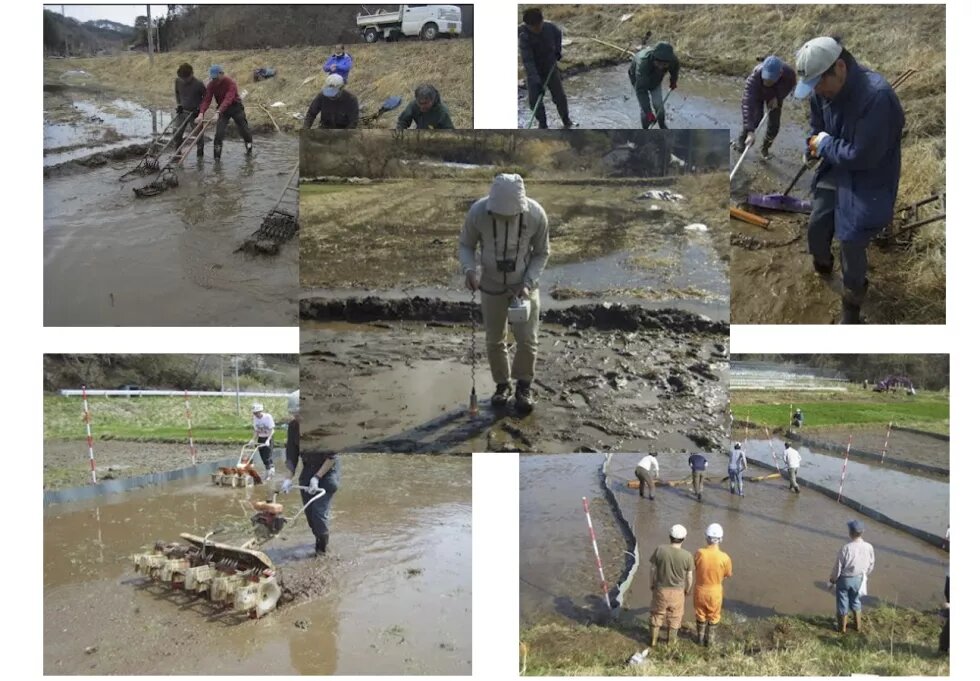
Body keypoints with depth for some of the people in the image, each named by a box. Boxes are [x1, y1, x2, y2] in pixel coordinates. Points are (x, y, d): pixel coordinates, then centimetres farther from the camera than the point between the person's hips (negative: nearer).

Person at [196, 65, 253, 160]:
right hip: (222, 109, 3)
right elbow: (207, 100, -18)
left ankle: (249, 151, 30)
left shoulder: (231, 83, -25)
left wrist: (218, 112, -52)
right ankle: (217, 157, -4)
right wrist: (201, 114, -35)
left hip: (235, 107, -3)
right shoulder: (211, 85, -11)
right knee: (219, 133, -10)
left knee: (244, 131, 6)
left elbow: (228, 99, -38)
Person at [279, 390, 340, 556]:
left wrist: (317, 477, -23)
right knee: (309, 510, 8)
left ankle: (321, 549, 8)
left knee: (319, 510, -10)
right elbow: (291, 455, -1)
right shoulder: (293, 426, -8)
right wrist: (289, 478, -10)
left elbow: (332, 456, -21)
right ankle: (318, 538, 31)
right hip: (308, 469, 5)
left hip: (327, 470, -5)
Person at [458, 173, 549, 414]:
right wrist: (469, 269, -28)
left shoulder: (536, 214, -24)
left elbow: (542, 252, -8)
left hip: (524, 285, -1)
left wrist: (528, 283, -20)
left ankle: (523, 387, 20)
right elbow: (466, 245, -8)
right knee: (495, 341, 10)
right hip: (491, 285, 1)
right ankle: (502, 384, 32)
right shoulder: (478, 212, -25)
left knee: (527, 339, -4)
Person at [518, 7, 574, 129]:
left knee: (560, 96, 7)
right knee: (534, 100, -4)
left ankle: (566, 119, 30)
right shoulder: (524, 37, -28)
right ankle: (542, 123, 18)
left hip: (551, 69, 3)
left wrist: (558, 50, 3)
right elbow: (527, 61, -34)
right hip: (534, 73, -2)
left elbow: (558, 34, 12)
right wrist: (536, 82, -42)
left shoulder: (550, 27, -16)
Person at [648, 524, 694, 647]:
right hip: (677, 591, -1)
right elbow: (689, 576, -8)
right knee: (674, 616, 22)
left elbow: (652, 569, -8)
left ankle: (653, 640, 35)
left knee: (657, 614, 21)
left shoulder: (660, 549, -18)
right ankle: (671, 641, 37)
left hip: (660, 589, 1)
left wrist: (652, 584, 9)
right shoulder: (687, 555, -19)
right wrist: (687, 590, 11)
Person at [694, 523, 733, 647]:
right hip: (715, 591, -1)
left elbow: (695, 568, -8)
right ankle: (709, 639, 38)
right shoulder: (724, 557, -24)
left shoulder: (699, 553, -24)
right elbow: (728, 575, -6)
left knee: (701, 615, 24)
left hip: (700, 590, 1)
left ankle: (701, 638, 41)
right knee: (713, 616, 24)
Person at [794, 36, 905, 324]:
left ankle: (853, 299, 18)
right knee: (816, 229, 16)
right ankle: (823, 264, 50)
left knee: (851, 241, -7)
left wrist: (824, 145, -16)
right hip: (835, 171, 7)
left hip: (868, 182, -7)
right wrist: (813, 147, -8)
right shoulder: (823, 91, -10)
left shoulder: (877, 97, -33)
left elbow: (862, 156, -30)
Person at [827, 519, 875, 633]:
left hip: (844, 579, -4)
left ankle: (842, 627, 31)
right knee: (856, 602, 26)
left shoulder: (846, 548, -28)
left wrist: (832, 581, -3)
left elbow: (837, 567, -18)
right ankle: (857, 626, 38)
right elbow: (871, 566, 0)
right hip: (858, 579, 4)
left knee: (843, 604, 15)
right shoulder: (869, 547, -16)